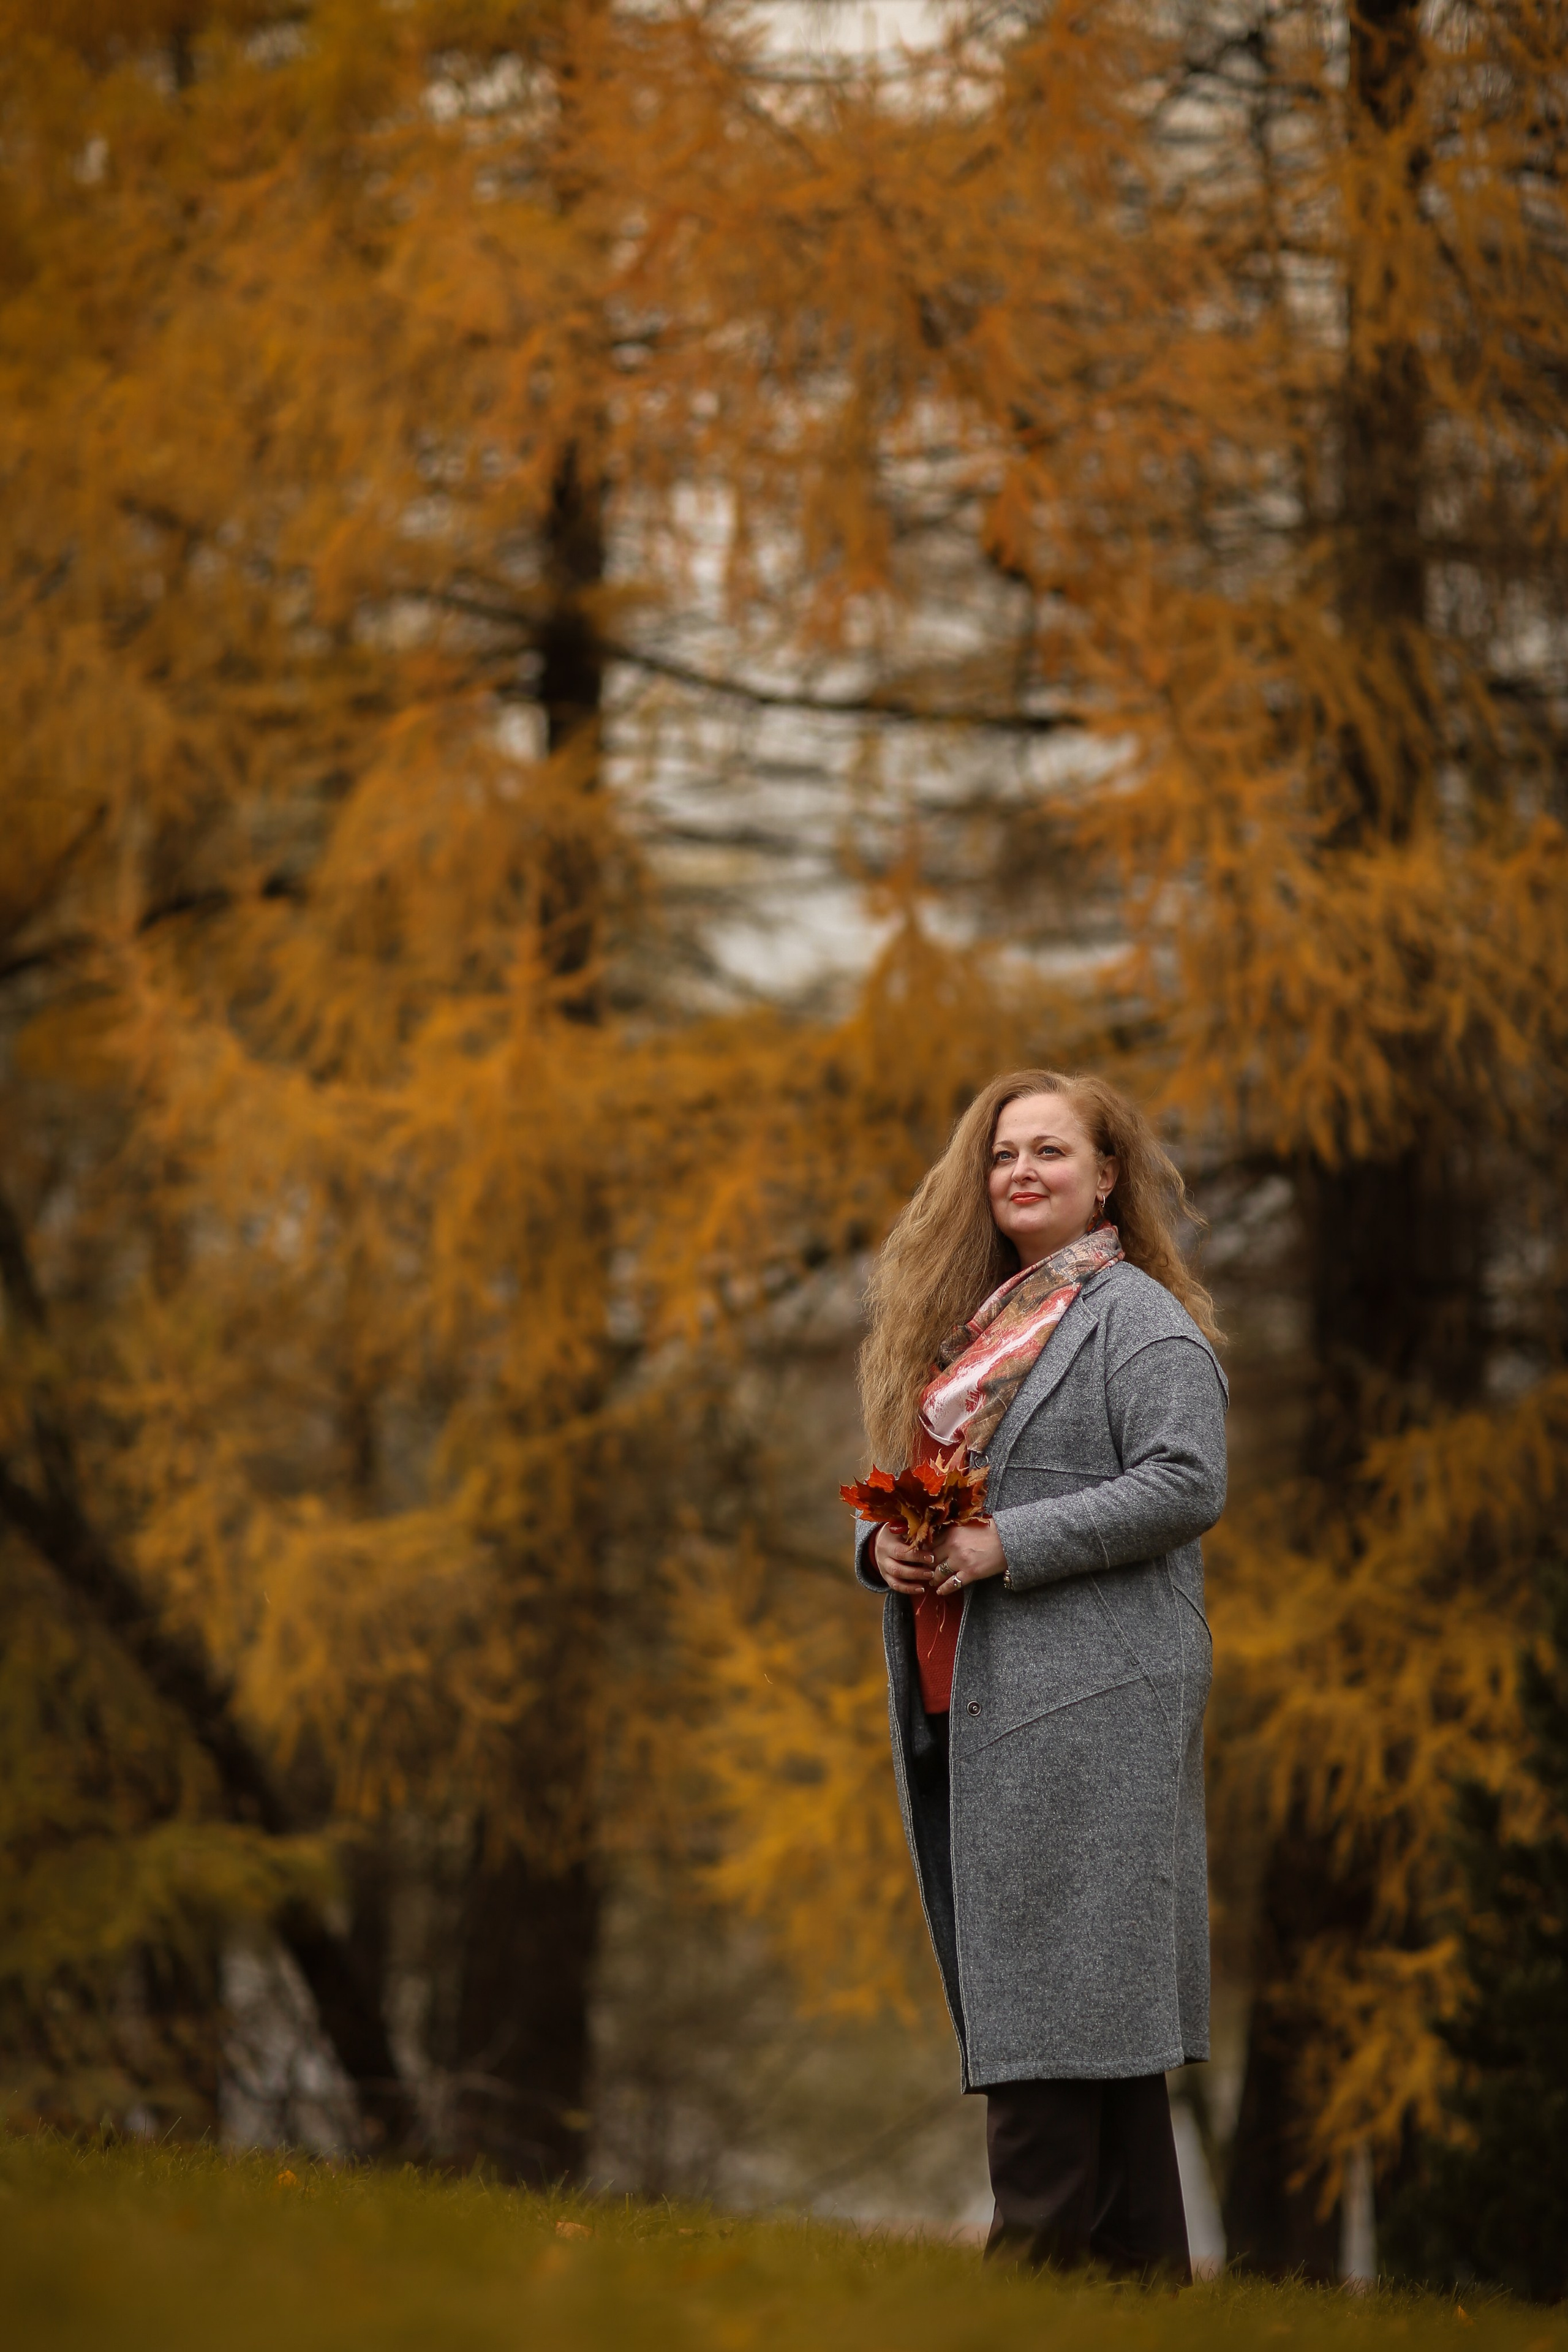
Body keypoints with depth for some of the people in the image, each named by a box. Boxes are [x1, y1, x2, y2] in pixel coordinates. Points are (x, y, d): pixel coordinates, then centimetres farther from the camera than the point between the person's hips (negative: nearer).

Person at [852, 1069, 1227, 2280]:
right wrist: (885, 1542, 2)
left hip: (1082, 1704, -8)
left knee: (1055, 1994, -11)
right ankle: (1141, 2271, 10)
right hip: (963, 1703, 8)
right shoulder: (971, 1321, 21)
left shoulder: (1138, 1320, -4)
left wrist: (1007, 1545, -18)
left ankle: (1040, 2256, -11)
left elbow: (1186, 1483, -15)